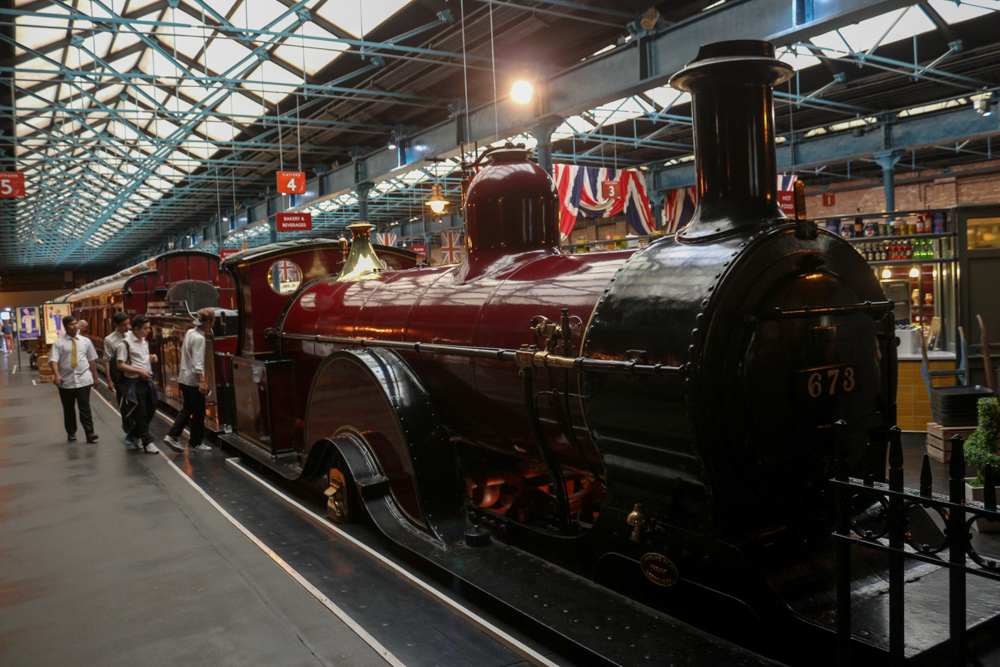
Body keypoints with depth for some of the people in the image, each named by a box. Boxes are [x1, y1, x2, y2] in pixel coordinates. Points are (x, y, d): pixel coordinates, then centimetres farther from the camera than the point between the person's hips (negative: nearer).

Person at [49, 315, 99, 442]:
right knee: (68, 408, 12)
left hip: (83, 380, 0)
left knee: (85, 408, -4)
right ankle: (71, 433, 26)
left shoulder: (85, 341, 8)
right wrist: (57, 375, -25)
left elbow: (92, 360, 13)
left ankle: (90, 433, -2)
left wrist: (95, 377, 13)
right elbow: (53, 360, -9)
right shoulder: (58, 343, 1)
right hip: (66, 381, 0)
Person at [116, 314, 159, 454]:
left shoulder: (145, 341, 14)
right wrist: (140, 371, -19)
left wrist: (151, 359, 4)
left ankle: (134, 434, 32)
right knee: (140, 413, -2)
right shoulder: (125, 344, -11)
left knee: (150, 410, 12)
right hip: (135, 382, -8)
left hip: (147, 380, 8)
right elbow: (120, 365, -14)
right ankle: (147, 442, 5)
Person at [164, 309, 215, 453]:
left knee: (187, 409, 18)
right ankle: (195, 442, 15)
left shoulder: (190, 333, 7)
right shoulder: (199, 338, -19)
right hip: (193, 380, -9)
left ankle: (172, 436, 12)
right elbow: (197, 363, -26)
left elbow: (183, 351, 22)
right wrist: (203, 381, -30)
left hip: (184, 378, 9)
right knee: (198, 411, 4)